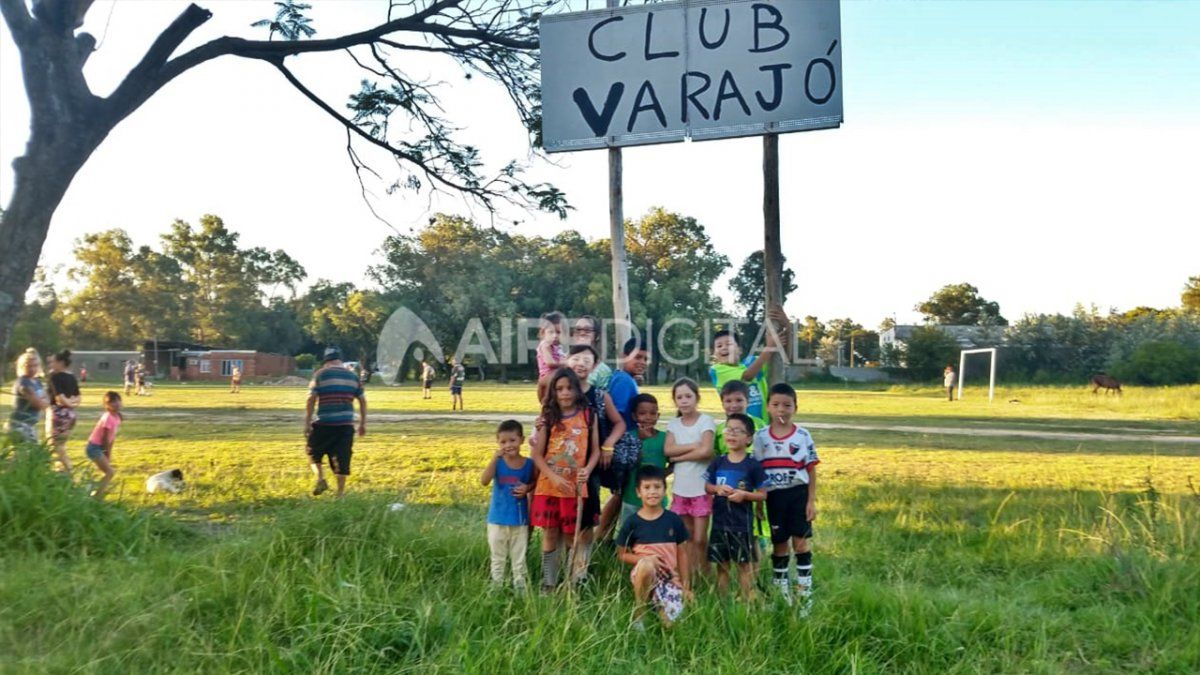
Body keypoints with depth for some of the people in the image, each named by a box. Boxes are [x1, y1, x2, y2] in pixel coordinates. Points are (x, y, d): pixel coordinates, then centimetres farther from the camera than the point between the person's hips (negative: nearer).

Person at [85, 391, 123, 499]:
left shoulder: (117, 417, 3)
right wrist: (108, 454, -8)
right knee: (110, 472, -12)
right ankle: (96, 495, -8)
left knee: (109, 471, 14)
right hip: (95, 447, -9)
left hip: (101, 447, 9)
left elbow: (112, 437, 8)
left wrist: (109, 454, 9)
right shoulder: (108, 418, -24)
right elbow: (105, 439, -19)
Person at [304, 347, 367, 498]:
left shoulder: (320, 374, -1)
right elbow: (362, 400, 12)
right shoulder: (352, 376, 11)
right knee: (342, 459, 6)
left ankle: (321, 479, 1)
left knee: (313, 452, 17)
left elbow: (311, 399, -6)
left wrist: (307, 422, -1)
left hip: (324, 423, -3)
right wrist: (363, 423, 18)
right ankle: (340, 493, 8)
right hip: (346, 424, 3)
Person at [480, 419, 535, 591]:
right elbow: (484, 481, -25)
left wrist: (527, 488, -13)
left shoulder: (528, 463, -5)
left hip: (520, 519, 1)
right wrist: (495, 458, -35)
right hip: (498, 519, 0)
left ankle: (520, 587, 23)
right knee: (498, 557, 14)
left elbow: (534, 483, 11)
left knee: (519, 557, 12)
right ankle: (496, 587, 25)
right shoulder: (498, 462, -10)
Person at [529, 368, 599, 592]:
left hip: (576, 487, 0)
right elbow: (537, 454, -1)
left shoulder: (588, 416, 1)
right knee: (550, 535, 6)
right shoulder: (548, 417, 0)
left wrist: (587, 470, -15)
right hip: (548, 486, 0)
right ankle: (548, 585, 16)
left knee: (572, 536, 7)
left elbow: (595, 450, 4)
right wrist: (554, 477, -14)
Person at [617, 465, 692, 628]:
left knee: (672, 622, -19)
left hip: (670, 577, 2)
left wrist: (686, 586, 4)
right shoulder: (632, 522, -5)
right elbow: (622, 554, 2)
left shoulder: (674, 520, 1)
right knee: (647, 564, -38)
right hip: (643, 573, -2)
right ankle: (638, 616, -17)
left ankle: (655, 604, 17)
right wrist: (646, 559, -16)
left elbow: (682, 555, 7)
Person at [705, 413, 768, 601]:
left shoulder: (752, 466, -6)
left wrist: (744, 495, -19)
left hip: (742, 524, -3)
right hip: (719, 522, 3)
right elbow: (706, 486, 9)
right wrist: (717, 489, -11)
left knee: (745, 564, 5)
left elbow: (763, 495, -3)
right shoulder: (718, 462, 3)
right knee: (721, 564, 13)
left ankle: (749, 600, 15)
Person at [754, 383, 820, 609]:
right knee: (779, 544, 10)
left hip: (798, 494, -1)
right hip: (774, 496, 1)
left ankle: (805, 590, 10)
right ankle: (781, 589, 21)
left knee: (800, 542, 0)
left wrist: (812, 501, -3)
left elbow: (811, 470, 1)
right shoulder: (760, 437, -1)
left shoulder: (803, 436, -3)